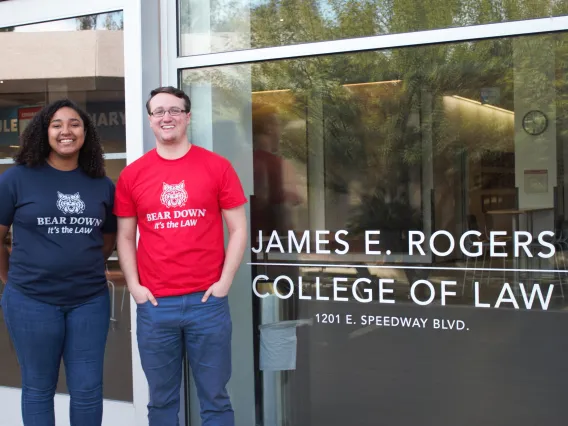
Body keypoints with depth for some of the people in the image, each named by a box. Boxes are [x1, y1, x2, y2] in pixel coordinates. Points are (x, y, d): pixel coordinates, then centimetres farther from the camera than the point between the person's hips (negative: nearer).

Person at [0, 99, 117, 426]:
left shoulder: (102, 185, 4)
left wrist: (86, 271, 11)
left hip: (90, 301, 2)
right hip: (32, 301, -2)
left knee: (88, 390, 8)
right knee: (38, 388, 10)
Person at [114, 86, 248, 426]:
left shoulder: (218, 167, 0)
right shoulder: (132, 175, 5)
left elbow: (239, 230, 2)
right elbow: (125, 238, 11)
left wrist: (224, 282, -5)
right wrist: (134, 286, 0)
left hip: (208, 301, -1)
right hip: (154, 305, 2)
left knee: (215, 397, 8)